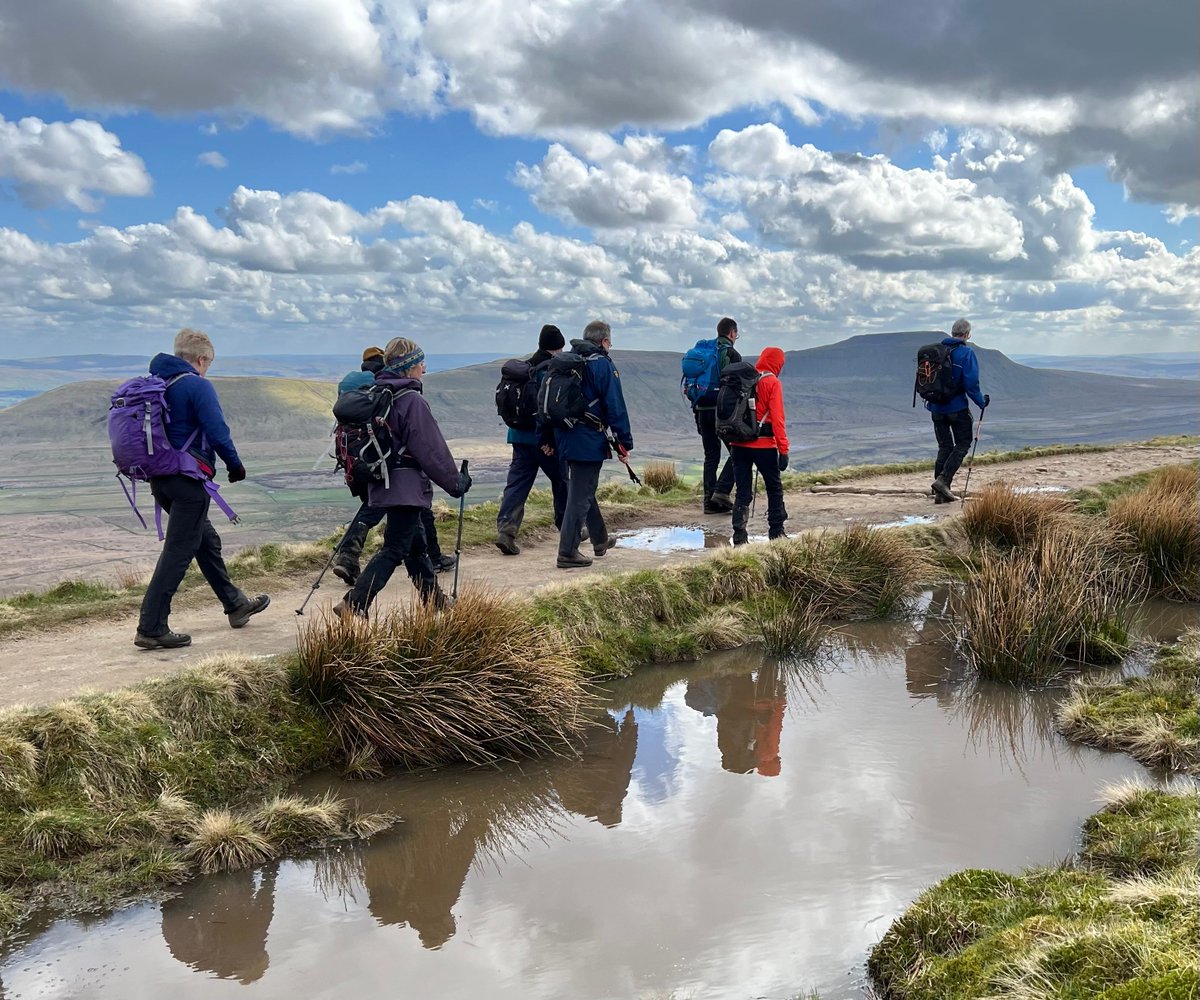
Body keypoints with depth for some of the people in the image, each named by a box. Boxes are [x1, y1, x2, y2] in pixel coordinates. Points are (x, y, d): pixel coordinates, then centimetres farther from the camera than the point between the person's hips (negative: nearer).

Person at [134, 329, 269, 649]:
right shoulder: (198, 386, -12)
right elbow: (218, 432, -17)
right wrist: (236, 466, -3)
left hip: (160, 478, 9)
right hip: (188, 480, -9)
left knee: (206, 539, 21)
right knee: (178, 551, -6)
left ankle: (236, 604, 35)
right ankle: (151, 629, -7)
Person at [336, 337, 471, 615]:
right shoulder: (412, 401, -16)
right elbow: (430, 449, -14)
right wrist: (455, 481, -5)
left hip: (382, 484, 9)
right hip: (406, 486, -9)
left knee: (415, 542, 19)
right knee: (394, 549, -6)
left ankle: (434, 600, 31)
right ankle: (353, 605, -12)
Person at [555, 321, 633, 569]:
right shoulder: (603, 365, -11)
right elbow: (616, 407, -14)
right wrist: (625, 443, -9)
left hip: (566, 437, 8)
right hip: (589, 440, -8)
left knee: (583, 489, 21)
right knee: (581, 495, -4)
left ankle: (600, 540, 36)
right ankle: (567, 553, -3)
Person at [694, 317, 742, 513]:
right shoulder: (731, 354, -7)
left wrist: (696, 411, 18)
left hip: (703, 410, 7)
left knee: (711, 456, 11)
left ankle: (710, 501, 8)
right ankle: (721, 491, -10)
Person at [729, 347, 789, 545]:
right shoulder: (772, 383, -7)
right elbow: (777, 418, -12)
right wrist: (783, 449, -11)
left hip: (739, 444, 5)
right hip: (763, 445, -4)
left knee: (743, 492, 6)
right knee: (774, 488, 13)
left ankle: (739, 537, -1)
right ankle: (776, 532, 19)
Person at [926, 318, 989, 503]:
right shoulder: (966, 352, -10)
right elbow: (971, 383, -15)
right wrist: (982, 402, -1)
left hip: (936, 408, 5)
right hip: (957, 407, -5)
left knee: (944, 447, 12)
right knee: (962, 444, 7)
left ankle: (940, 493, 8)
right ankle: (943, 480, -12)